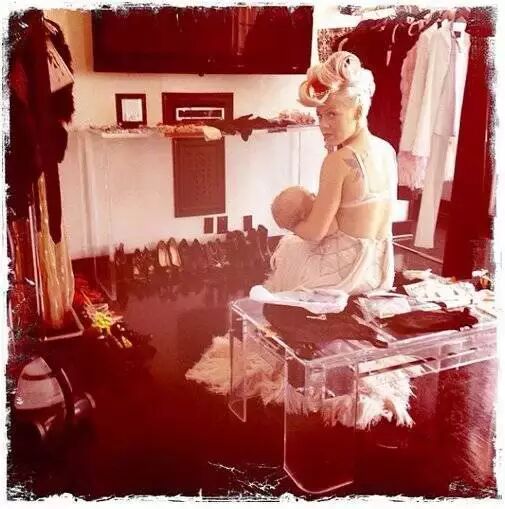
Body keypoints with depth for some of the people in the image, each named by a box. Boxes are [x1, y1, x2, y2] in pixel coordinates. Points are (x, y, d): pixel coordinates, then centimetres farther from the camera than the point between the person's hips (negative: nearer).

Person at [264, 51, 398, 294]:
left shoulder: (338, 161, -22)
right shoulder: (387, 150, 1)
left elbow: (314, 231, -16)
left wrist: (291, 223, 3)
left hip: (345, 272, -7)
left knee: (287, 248, 25)